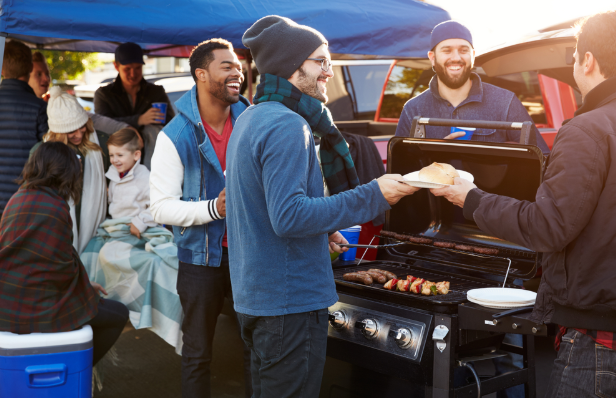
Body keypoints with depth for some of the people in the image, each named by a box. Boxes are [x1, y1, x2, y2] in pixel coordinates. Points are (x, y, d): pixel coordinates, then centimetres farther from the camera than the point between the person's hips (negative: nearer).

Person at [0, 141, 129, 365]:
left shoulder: (18, 198, 7)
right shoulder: (55, 209, -18)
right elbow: (63, 266, -14)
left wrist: (85, 285, 18)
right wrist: (88, 289, 6)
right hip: (36, 309, -9)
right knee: (118, 315, 4)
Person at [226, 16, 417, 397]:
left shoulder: (251, 119, 14)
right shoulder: (287, 126, -19)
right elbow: (289, 215, -27)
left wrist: (320, 232, 20)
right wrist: (373, 196, -23)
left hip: (255, 295, 11)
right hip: (289, 301, -10)